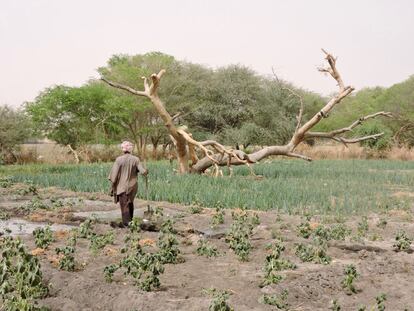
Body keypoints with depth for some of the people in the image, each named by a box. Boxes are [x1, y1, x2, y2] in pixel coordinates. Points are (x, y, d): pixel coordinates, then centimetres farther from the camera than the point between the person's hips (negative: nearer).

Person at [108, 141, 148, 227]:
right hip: (132, 186, 3)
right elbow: (143, 171, -13)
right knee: (130, 203, 23)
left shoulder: (119, 159, -13)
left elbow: (114, 174, -12)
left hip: (122, 186, -3)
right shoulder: (135, 159, -9)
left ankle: (126, 222, 7)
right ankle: (130, 220, 33)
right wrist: (146, 171, 11)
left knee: (124, 204, 7)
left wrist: (112, 186, -2)